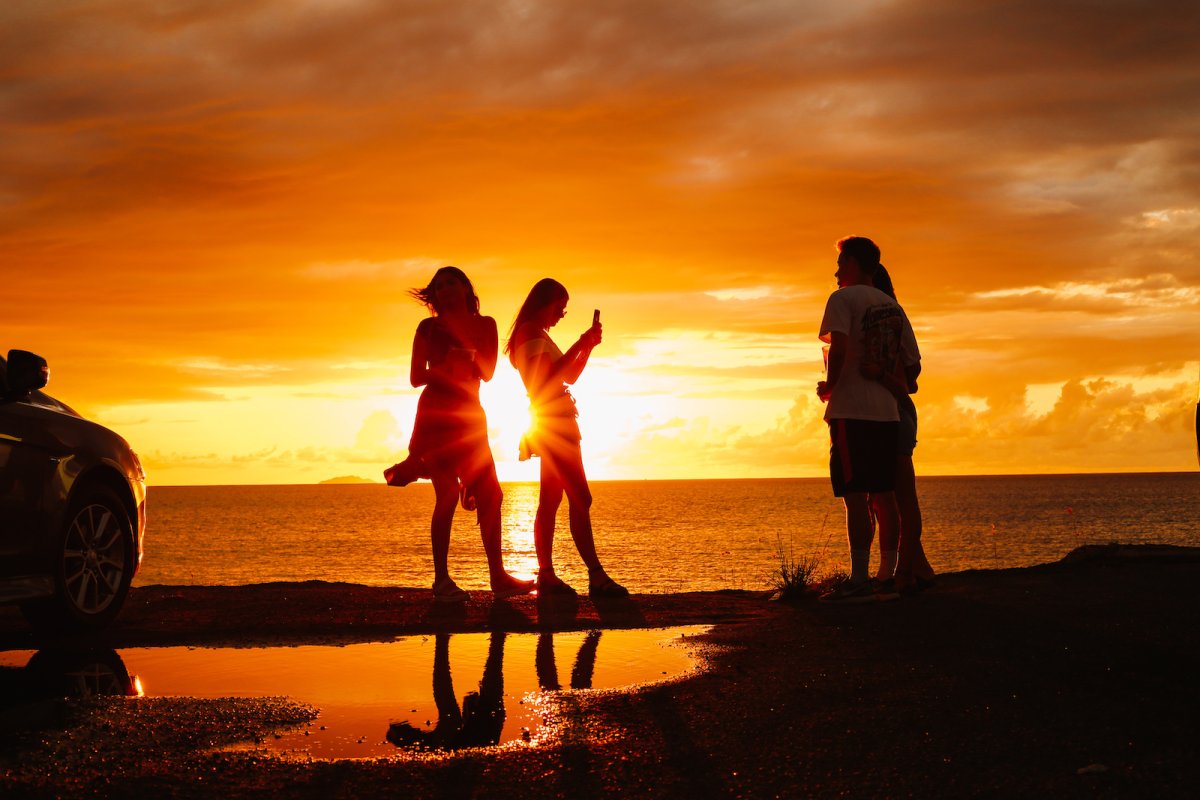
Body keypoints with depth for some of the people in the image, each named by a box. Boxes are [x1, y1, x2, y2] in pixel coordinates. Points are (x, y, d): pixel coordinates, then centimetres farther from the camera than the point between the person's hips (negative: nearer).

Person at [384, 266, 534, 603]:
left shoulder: (484, 325, 10)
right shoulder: (429, 328, 4)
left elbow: (488, 372, 1)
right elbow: (416, 377, 0)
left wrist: (467, 341, -11)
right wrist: (448, 366, -16)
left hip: (470, 414, 4)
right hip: (437, 412, -4)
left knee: (489, 494, -2)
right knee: (448, 494, -11)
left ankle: (498, 576, 0)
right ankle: (442, 580, -10)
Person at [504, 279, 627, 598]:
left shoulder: (537, 334, 23)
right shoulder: (531, 331, -8)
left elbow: (570, 376, 21)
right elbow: (547, 375, -21)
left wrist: (587, 346, 9)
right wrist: (578, 346, -17)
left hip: (551, 426, 11)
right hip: (553, 422, -11)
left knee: (551, 500, 5)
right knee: (580, 499, -15)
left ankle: (547, 576, 3)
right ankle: (597, 576, -20)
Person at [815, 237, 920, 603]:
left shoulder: (843, 299, -3)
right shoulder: (893, 306, 17)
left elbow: (839, 347, -19)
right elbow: (912, 361, 15)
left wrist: (829, 387, -5)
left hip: (851, 412, -7)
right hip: (887, 412, 7)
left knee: (855, 496, -8)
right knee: (884, 496, 11)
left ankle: (859, 580, -10)